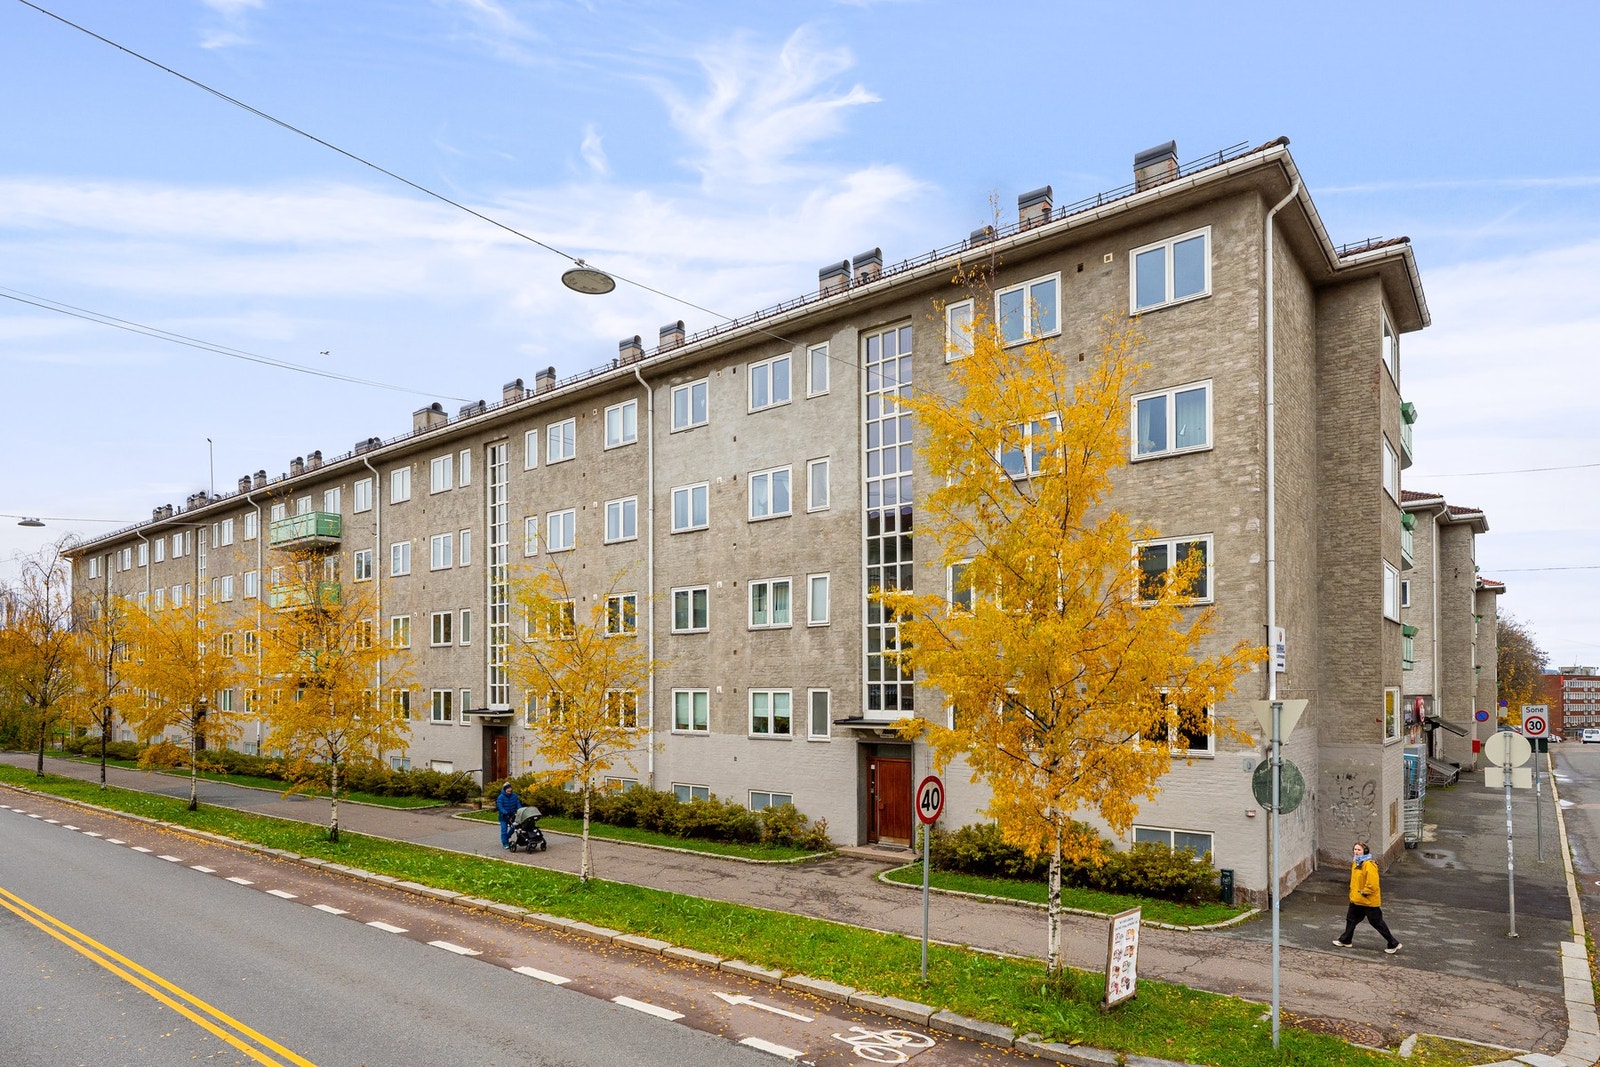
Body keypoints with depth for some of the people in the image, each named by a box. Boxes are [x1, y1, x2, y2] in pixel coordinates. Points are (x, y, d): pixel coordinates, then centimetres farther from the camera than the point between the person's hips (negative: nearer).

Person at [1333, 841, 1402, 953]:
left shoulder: (1369, 865, -24)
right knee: (1351, 919, 17)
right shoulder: (1355, 863, 7)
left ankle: (1394, 944, 19)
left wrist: (1364, 892, -18)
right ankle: (1346, 941, 29)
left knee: (1377, 923, 3)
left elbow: (1373, 883, -27)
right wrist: (1353, 892, 15)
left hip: (1369, 901, -9)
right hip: (1356, 900, 9)